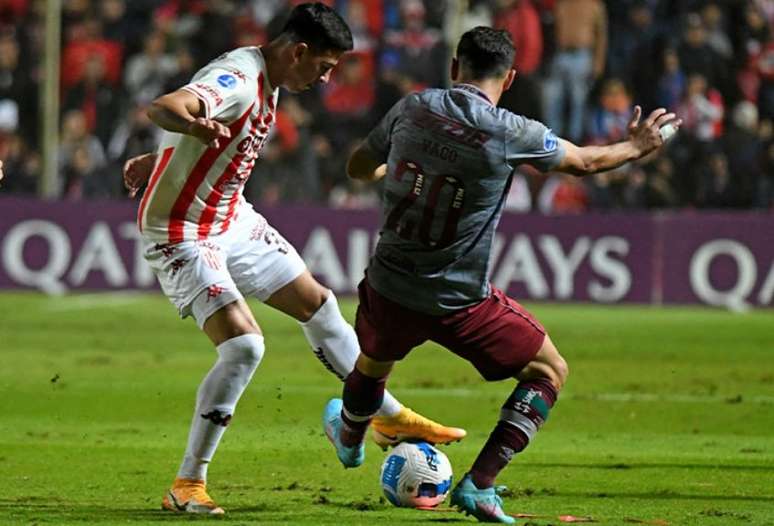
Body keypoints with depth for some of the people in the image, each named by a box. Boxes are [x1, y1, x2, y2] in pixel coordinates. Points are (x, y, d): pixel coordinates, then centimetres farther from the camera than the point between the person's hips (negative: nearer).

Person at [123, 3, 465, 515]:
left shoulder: (267, 79, 3)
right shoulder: (237, 81, -28)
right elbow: (162, 108, -47)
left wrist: (159, 160, 29)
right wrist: (197, 126, -67)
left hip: (233, 221, 10)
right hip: (181, 236, -10)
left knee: (317, 304, 16)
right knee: (244, 343, -21)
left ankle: (390, 418, 33)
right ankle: (187, 485, -11)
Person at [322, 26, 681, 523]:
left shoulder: (412, 109, -3)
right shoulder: (510, 132, -14)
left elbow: (359, 167, 13)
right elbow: (583, 161, 3)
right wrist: (636, 147, 23)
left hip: (388, 289, 4)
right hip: (460, 302, -4)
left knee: (373, 363, 36)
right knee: (550, 371, 13)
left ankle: (349, 440, 65)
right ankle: (479, 485, 4)